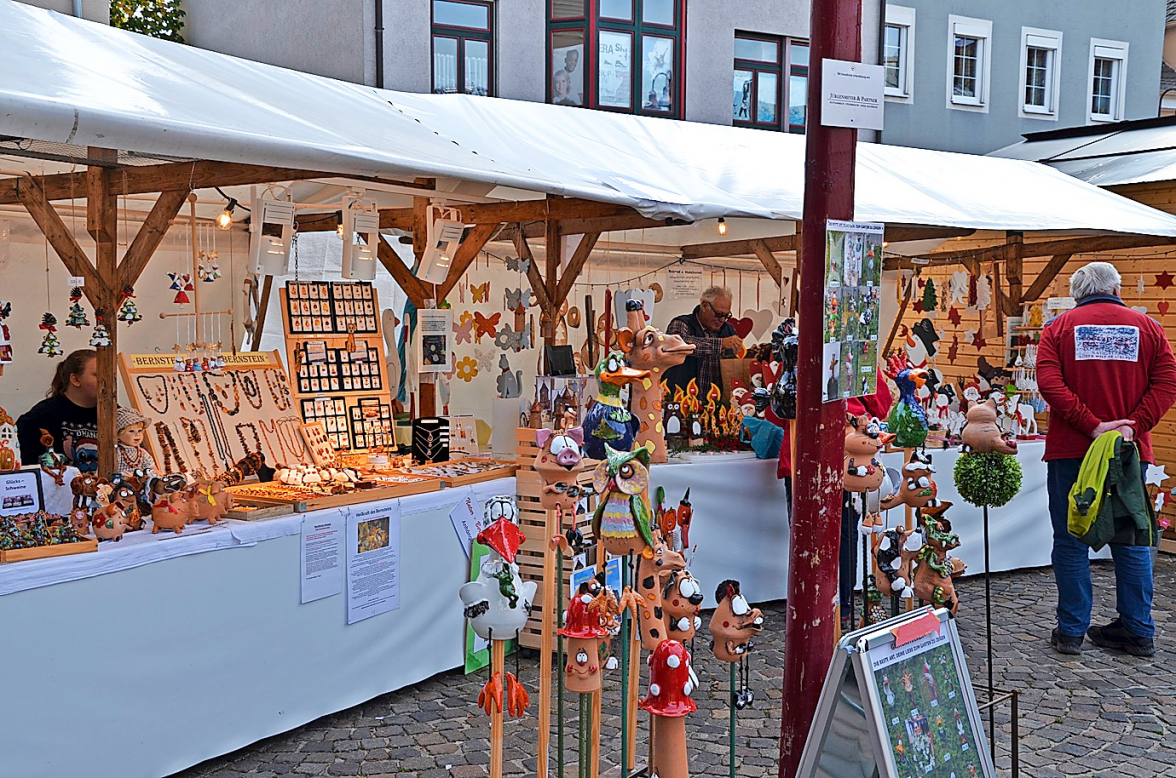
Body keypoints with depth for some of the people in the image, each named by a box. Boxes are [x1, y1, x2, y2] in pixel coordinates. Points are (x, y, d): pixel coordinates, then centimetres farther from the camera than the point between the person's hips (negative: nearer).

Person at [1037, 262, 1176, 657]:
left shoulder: (1060, 327, 3)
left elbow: (1049, 382, -12)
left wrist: (1092, 426, -15)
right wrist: (1133, 426, -11)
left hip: (1070, 449, -2)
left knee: (1070, 541, 6)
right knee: (1131, 538, 12)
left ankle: (1071, 631, 10)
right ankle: (1138, 631, 18)